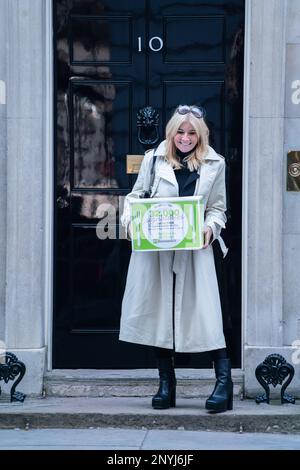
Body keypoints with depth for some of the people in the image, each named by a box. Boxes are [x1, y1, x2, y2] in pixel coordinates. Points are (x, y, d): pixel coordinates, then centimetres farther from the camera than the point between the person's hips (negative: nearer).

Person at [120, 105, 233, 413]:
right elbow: (135, 196, 12)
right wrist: (130, 221, -7)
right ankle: (166, 384, 14)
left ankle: (224, 382, -4)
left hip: (194, 250, -1)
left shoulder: (214, 164, 8)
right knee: (159, 311, 4)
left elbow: (218, 208, 11)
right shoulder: (154, 159, 6)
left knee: (204, 311, -8)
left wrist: (210, 228, -9)